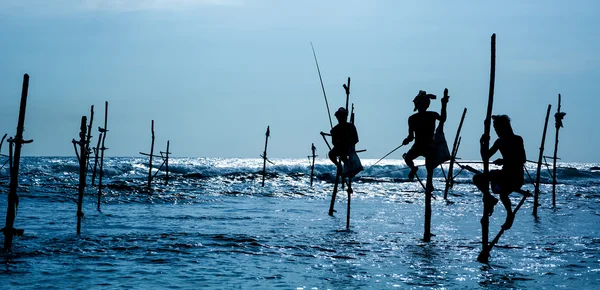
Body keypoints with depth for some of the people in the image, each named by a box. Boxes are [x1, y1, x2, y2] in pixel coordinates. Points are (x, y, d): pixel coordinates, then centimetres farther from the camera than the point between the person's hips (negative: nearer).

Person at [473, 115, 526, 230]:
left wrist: (504, 161, -27)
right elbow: (485, 157, 13)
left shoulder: (517, 140, -7)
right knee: (477, 179, 5)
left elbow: (523, 160, -18)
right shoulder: (499, 142, 12)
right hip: (504, 174, 7)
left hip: (516, 178, -7)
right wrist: (483, 144, -2)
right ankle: (489, 198, 22)